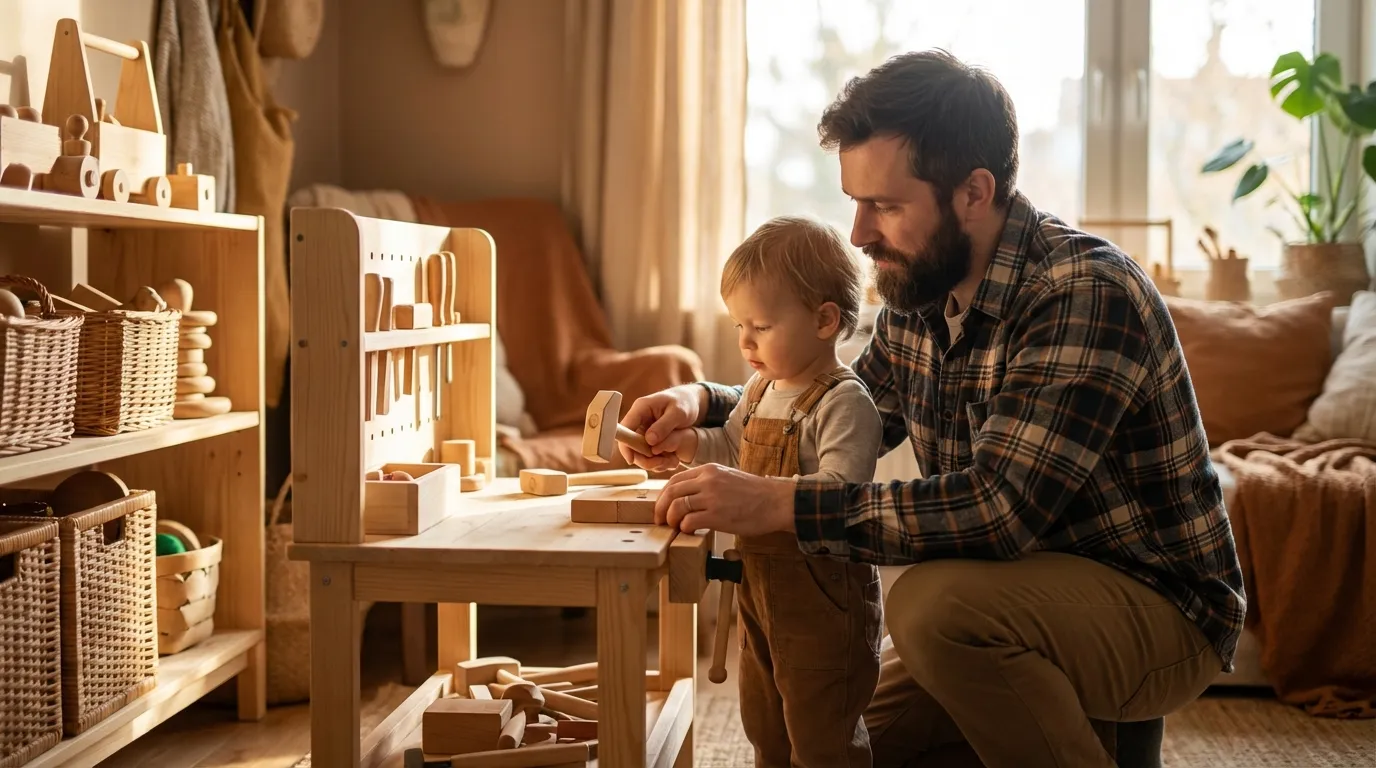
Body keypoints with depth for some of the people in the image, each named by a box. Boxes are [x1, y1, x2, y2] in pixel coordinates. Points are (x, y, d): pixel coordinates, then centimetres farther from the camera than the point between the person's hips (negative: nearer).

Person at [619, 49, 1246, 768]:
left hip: (1159, 608, -8)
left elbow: (998, 507, -34)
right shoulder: (919, 292, 2)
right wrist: (704, 403, 0)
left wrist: (776, 504, -34)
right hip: (1015, 597, 8)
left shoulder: (1087, 294, -24)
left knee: (934, 605, -33)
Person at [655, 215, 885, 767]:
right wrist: (688, 443, 5)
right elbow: (734, 446, 24)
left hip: (822, 593, -9)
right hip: (760, 587, 9)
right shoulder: (762, 389, 7)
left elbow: (838, 490, -32)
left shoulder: (845, 402, -21)